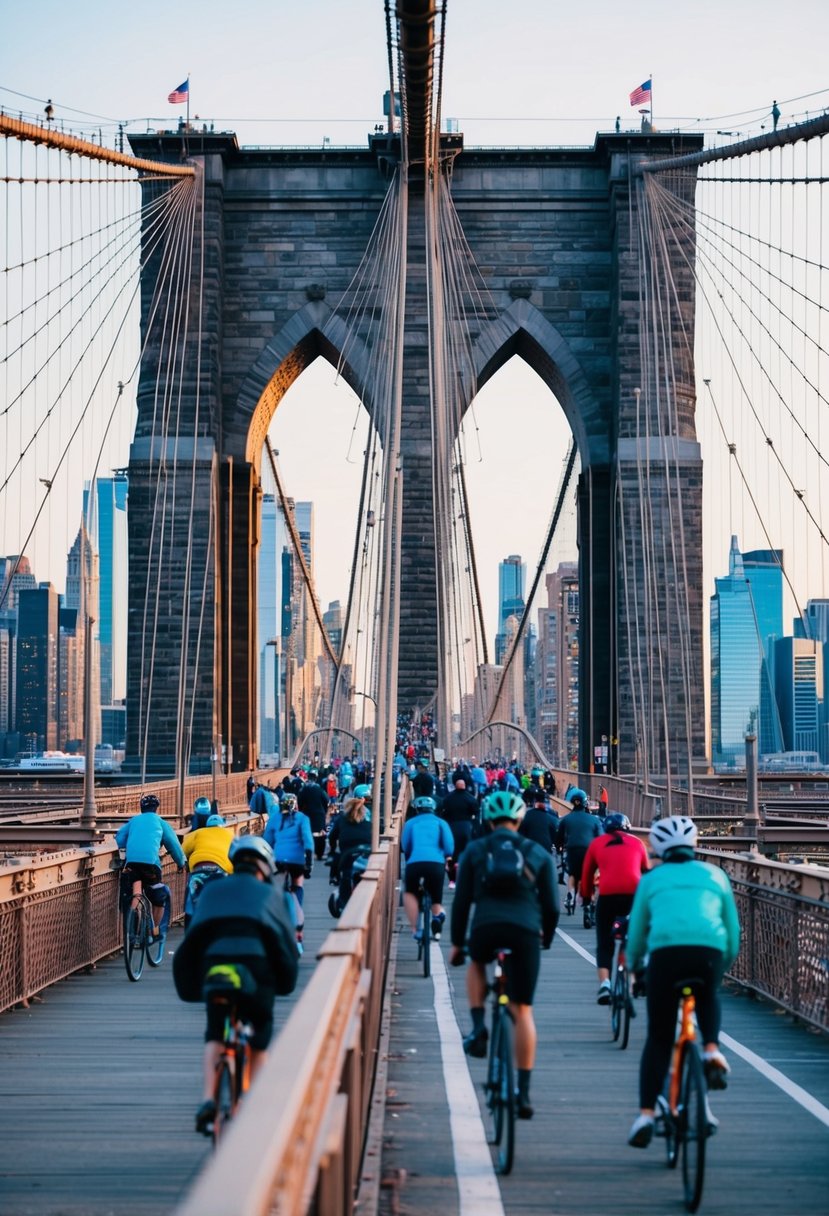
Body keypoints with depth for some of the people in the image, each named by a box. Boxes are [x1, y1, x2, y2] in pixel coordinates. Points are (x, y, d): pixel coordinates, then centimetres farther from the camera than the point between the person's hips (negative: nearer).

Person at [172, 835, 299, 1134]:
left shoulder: (212, 891, 28)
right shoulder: (269, 893, 23)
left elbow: (195, 934, 27)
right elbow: (287, 940, 21)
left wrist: (193, 985, 32)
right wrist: (285, 981, 33)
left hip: (213, 962, 1)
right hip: (256, 962, -1)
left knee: (214, 1035, 20)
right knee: (259, 1042, 17)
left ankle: (208, 1099, 1)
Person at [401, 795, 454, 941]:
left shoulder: (411, 823, 21)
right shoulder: (440, 823, 20)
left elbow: (405, 847, 14)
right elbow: (449, 847, 9)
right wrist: (446, 857, 30)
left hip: (415, 863, 0)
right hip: (436, 863, 0)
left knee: (409, 893, 27)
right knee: (436, 900, 19)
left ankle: (415, 929, 14)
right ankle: (438, 914, -17)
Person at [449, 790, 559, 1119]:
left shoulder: (474, 850, 15)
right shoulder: (538, 853, 17)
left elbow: (462, 900, 12)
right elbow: (551, 906, 16)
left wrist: (457, 942, 20)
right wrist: (546, 938, 32)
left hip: (486, 929, 0)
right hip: (526, 932, 0)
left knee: (476, 963, 35)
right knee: (522, 1010, 7)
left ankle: (478, 1027, 14)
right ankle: (523, 1094, 3)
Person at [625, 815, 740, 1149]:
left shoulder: (651, 879, 23)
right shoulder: (715, 875, 25)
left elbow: (636, 935, 24)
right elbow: (733, 930, 25)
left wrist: (634, 967, 42)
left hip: (665, 951, -1)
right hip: (709, 951, 1)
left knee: (658, 1038, 10)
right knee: (708, 998, 34)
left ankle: (646, 1113, 0)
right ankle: (712, 1049, 7)